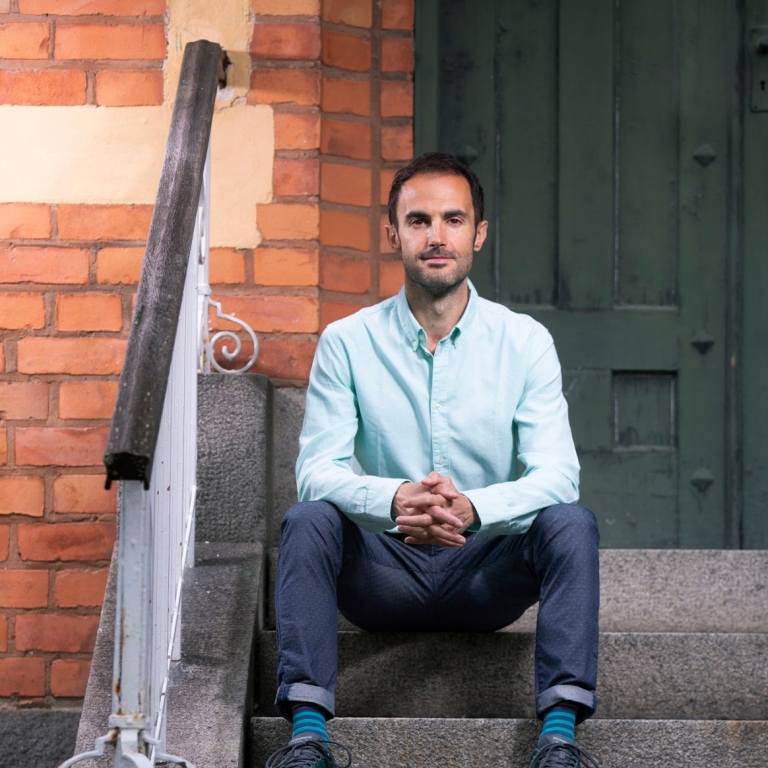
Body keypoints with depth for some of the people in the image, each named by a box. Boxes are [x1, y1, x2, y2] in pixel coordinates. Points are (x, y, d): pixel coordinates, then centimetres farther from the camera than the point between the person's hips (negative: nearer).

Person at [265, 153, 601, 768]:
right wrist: (394, 501, -34)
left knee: (570, 522, -26)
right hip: (385, 569, 0)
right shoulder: (347, 342, 0)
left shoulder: (525, 342, 0)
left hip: (487, 568, 0)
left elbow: (556, 474, -12)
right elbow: (318, 470, -11)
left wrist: (474, 508, -34)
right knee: (307, 520, -27)